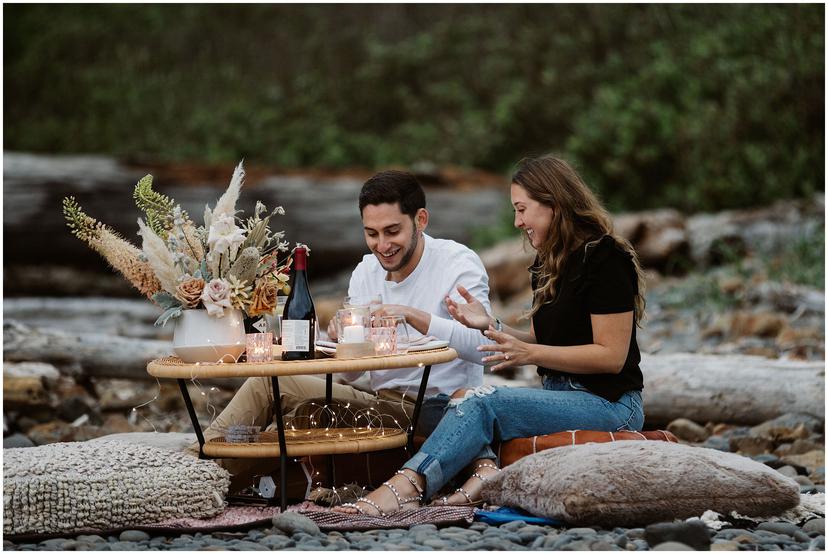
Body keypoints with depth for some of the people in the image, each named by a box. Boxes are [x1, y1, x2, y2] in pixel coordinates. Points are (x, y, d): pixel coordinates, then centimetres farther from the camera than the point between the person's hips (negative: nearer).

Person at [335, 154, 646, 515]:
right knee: (463, 397, -12)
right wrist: (491, 326, 0)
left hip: (609, 402, -9)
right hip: (561, 396, 9)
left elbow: (612, 356, -16)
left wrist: (530, 353, -21)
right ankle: (484, 470, -40)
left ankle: (405, 487, -40)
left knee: (485, 403, -26)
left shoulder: (605, 258, -12)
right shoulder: (548, 264, 16)